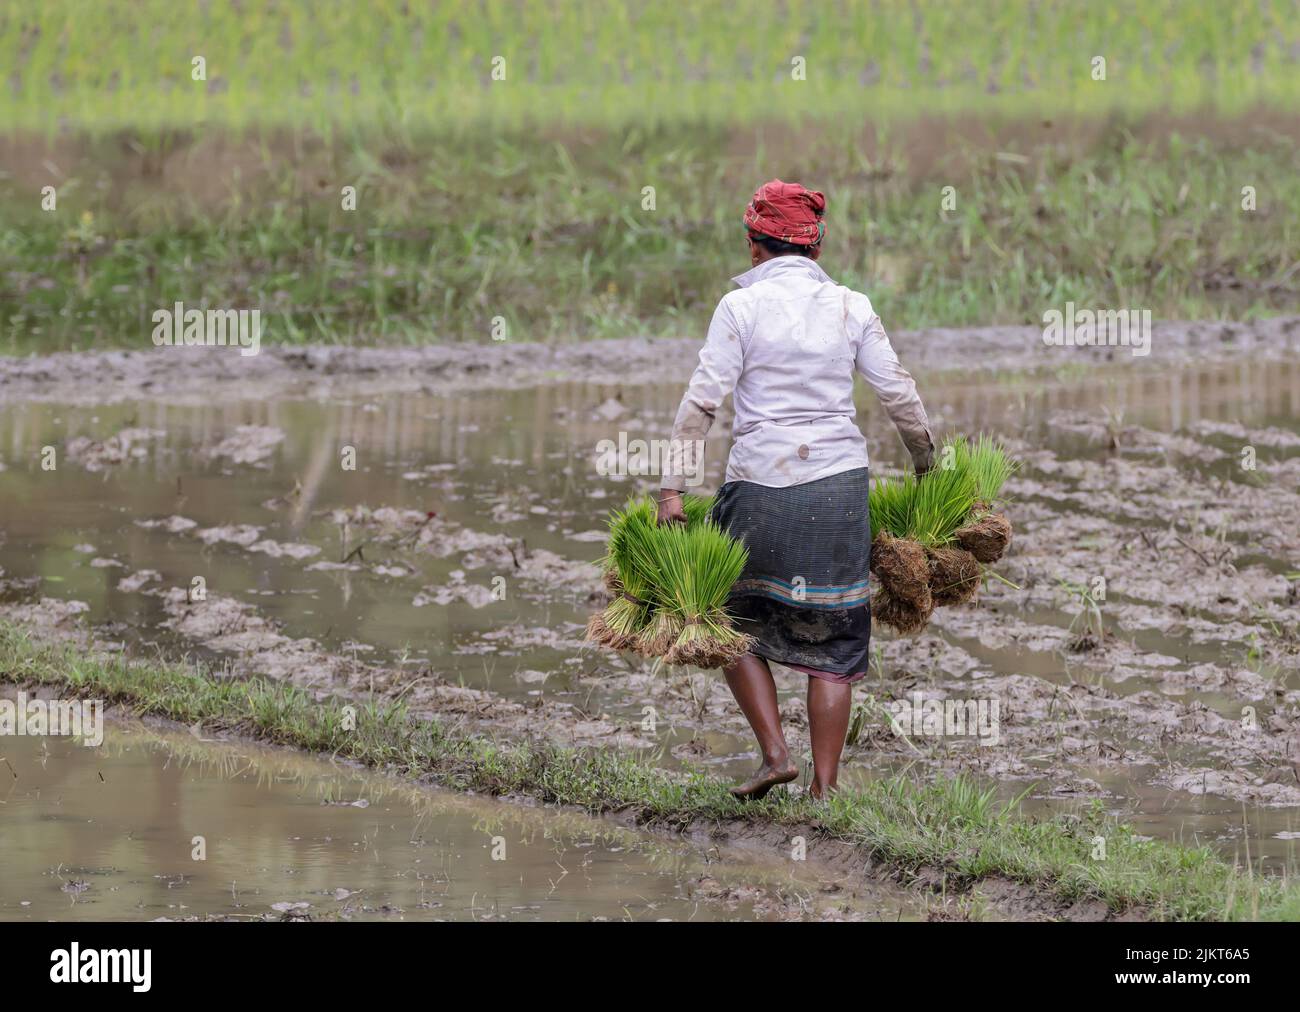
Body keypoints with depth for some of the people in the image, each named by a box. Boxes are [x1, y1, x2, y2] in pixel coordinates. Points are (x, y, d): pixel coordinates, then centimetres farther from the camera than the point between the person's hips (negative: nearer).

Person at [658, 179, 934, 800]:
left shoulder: (742, 307, -4)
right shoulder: (851, 307, 5)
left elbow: (703, 400, -8)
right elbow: (899, 396, 8)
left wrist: (672, 487, -7)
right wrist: (927, 467, 23)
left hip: (760, 483, -2)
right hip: (840, 481, 3)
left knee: (735, 621, 17)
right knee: (833, 638, 8)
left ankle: (774, 753, 4)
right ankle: (823, 788, 6)